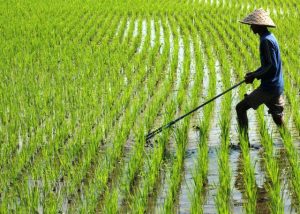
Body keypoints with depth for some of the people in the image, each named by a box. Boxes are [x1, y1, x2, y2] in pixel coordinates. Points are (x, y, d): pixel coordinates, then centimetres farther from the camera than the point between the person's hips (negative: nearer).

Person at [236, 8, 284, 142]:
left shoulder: (266, 41, -18)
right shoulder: (270, 38, 13)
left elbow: (272, 66, -23)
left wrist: (254, 76, -14)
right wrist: (254, 74, 9)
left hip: (268, 88, -9)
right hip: (277, 87, 9)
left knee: (241, 108, -3)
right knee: (278, 118, 17)